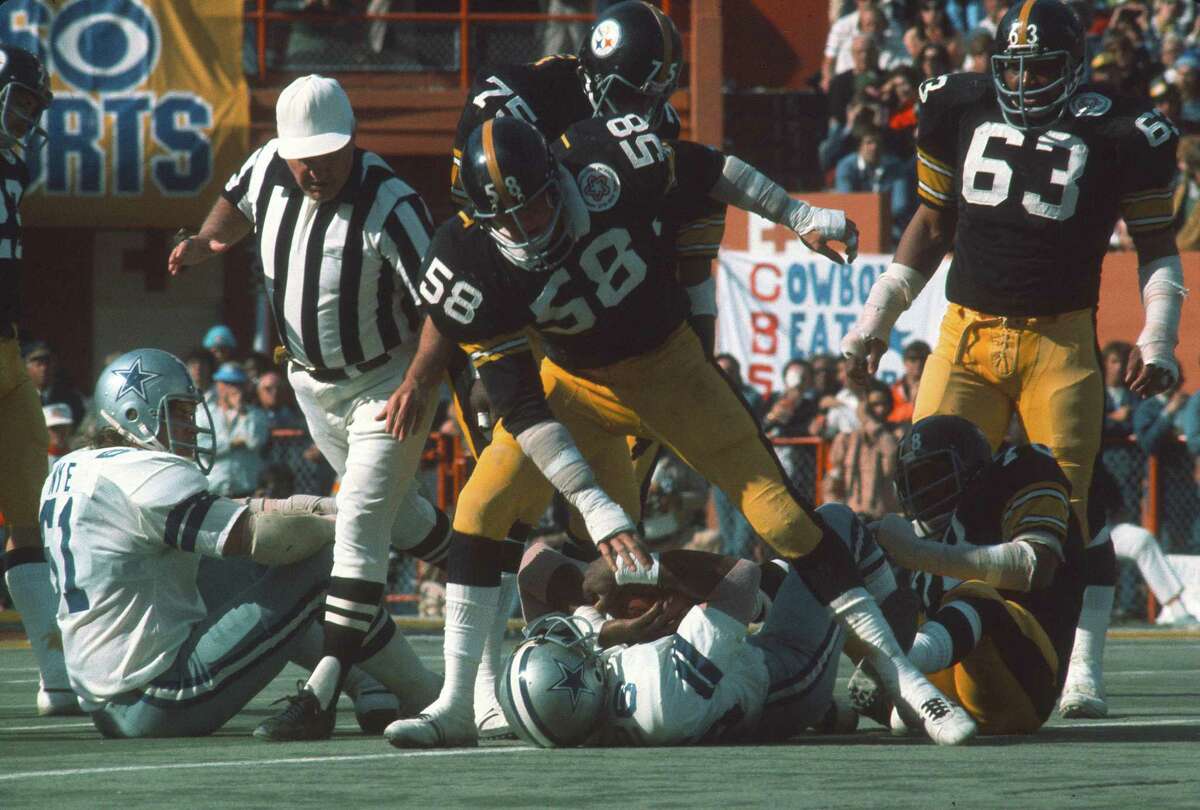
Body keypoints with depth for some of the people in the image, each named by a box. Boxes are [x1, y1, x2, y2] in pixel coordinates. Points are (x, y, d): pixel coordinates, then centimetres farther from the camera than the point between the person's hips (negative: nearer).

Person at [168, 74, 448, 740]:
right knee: (388, 509, 21)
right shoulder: (267, 169, -9)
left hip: (387, 379, -7)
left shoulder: (390, 207, -27)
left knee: (359, 526, -16)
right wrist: (205, 243, -6)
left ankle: (319, 698, -23)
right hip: (312, 382, 7)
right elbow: (236, 205, 14)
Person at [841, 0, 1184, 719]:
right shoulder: (962, 113, 8)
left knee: (1075, 506, -6)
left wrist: (1158, 337, -4)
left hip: (1061, 342, -2)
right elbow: (933, 222, 20)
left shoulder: (1118, 135, -1)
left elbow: (1157, 246, 8)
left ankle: (1081, 669, 1)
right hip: (968, 336, 2)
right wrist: (878, 313, 18)